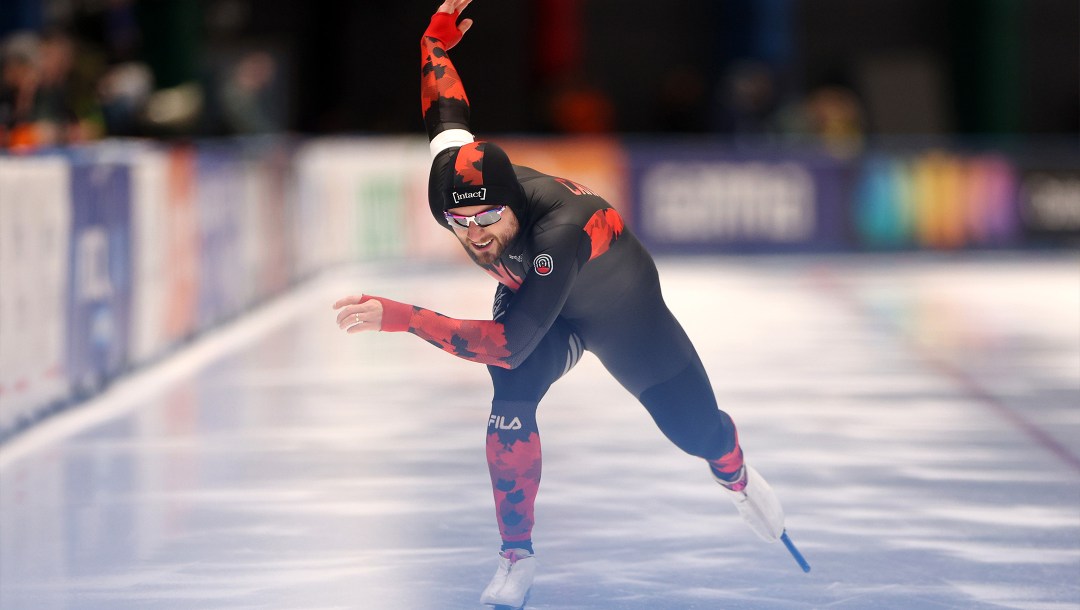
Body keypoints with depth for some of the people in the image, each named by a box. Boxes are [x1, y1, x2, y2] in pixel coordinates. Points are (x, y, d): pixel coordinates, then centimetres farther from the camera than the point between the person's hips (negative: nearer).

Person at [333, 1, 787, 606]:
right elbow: (448, 111, -10)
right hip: (532, 292, 4)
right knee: (511, 403, -24)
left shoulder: (561, 228, -51)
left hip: (620, 300, -3)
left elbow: (509, 342, -55)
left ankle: (738, 477, 49)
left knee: (694, 425, 11)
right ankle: (518, 556, -6)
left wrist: (401, 317, -59)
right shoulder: (460, 182, -33)